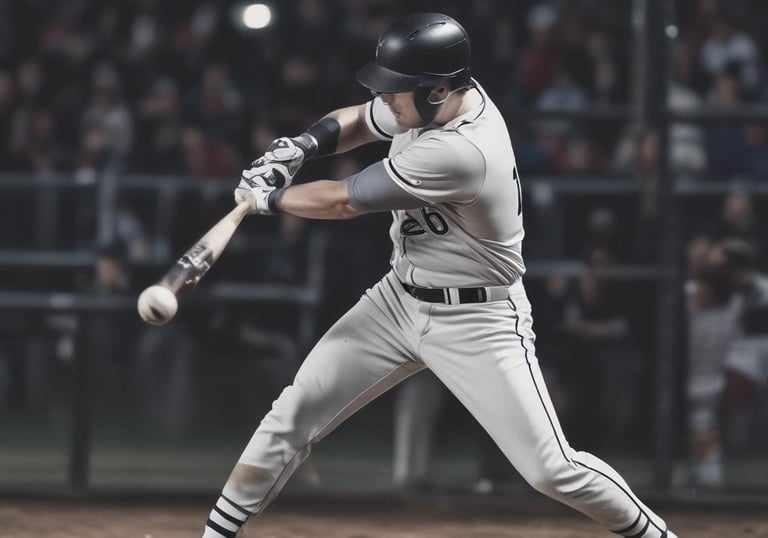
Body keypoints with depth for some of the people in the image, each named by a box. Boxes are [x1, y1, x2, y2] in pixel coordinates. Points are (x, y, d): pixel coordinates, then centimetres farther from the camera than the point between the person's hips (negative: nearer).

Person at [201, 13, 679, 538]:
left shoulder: (463, 151, -32)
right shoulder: (427, 99, -7)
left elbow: (344, 201, -22)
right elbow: (357, 120, 16)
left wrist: (268, 198, -5)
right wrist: (302, 144, -5)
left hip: (478, 321, -8)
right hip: (399, 299, 8)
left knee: (551, 469, -10)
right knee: (293, 415, 0)